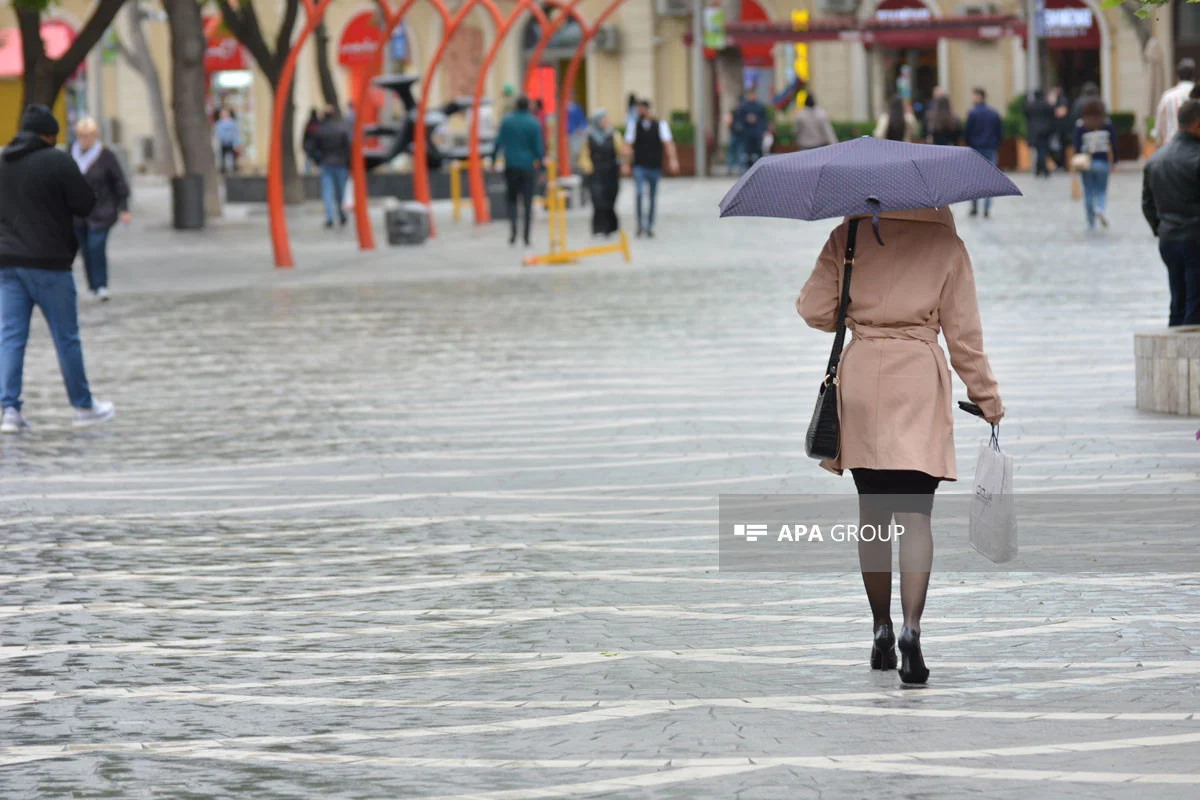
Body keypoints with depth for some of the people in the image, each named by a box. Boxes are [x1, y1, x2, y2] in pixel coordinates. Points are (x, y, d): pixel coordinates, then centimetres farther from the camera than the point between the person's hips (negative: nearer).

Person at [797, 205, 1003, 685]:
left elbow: (814, 309, 0)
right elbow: (962, 332, 1)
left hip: (860, 381, 2)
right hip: (919, 384, -2)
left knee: (872, 513, 13)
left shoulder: (848, 237, 2)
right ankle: (911, 628, -22)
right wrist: (985, 395, 12)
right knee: (915, 514, -5)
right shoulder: (946, 245, -1)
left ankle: (881, 629, 20)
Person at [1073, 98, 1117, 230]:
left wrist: (1077, 163, 0)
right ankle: (1100, 209, -22)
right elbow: (1113, 144, -1)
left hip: (1086, 163, 0)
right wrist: (1114, 162, 8)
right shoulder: (1107, 124, -3)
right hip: (1103, 163, 0)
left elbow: (1077, 146, -7)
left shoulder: (1080, 126, -6)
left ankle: (1091, 223, 13)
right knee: (1101, 191, 10)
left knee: (1088, 193, 10)